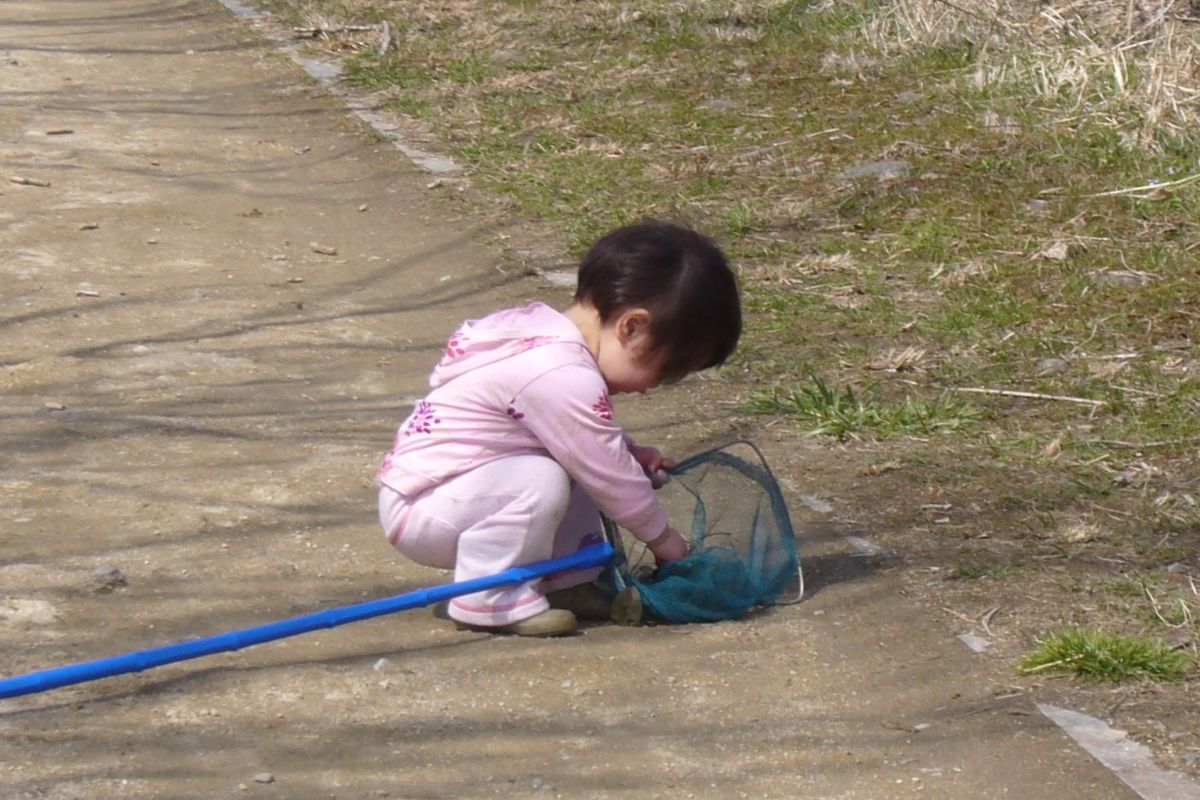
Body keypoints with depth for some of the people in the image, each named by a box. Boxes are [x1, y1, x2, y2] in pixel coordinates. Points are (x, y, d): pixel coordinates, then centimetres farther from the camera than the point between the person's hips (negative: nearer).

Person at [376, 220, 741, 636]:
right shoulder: (564, 378, -26)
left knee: (573, 462, 9)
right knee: (543, 480, -29)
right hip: (417, 511, -10)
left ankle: (570, 582, 8)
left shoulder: (543, 324, 6)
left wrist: (631, 452, 13)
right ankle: (489, 600, -18)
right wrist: (661, 537, -3)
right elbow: (609, 476, -17)